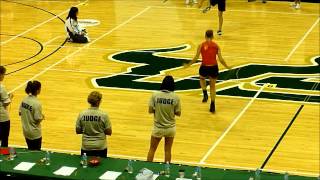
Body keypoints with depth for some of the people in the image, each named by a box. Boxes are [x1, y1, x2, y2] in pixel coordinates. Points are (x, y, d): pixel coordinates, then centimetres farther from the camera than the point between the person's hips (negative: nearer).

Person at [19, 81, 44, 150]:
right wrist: (42, 117, -1)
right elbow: (37, 119, -21)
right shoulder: (37, 103, -24)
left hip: (26, 131, 7)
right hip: (35, 134, -7)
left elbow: (20, 113, 5)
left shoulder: (24, 99, -3)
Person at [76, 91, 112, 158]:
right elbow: (109, 132, -7)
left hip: (86, 147, 2)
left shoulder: (82, 114, -7)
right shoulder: (104, 115, -13)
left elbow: (78, 131, 1)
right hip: (100, 147, -2)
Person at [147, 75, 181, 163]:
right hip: (170, 128, 1)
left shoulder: (155, 95, -13)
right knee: (168, 150, 16)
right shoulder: (175, 97, -13)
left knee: (152, 149, 17)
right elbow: (178, 113, -7)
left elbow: (150, 110, -10)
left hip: (158, 128, -1)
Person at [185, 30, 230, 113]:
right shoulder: (216, 46, 1)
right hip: (213, 68, 1)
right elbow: (221, 59, -1)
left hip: (204, 67, -1)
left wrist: (188, 64, 11)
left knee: (202, 78, 35)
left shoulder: (201, 45, -2)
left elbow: (196, 58, -3)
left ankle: (205, 93, 14)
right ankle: (212, 105, 15)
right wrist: (227, 67, 14)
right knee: (212, 86, 20)